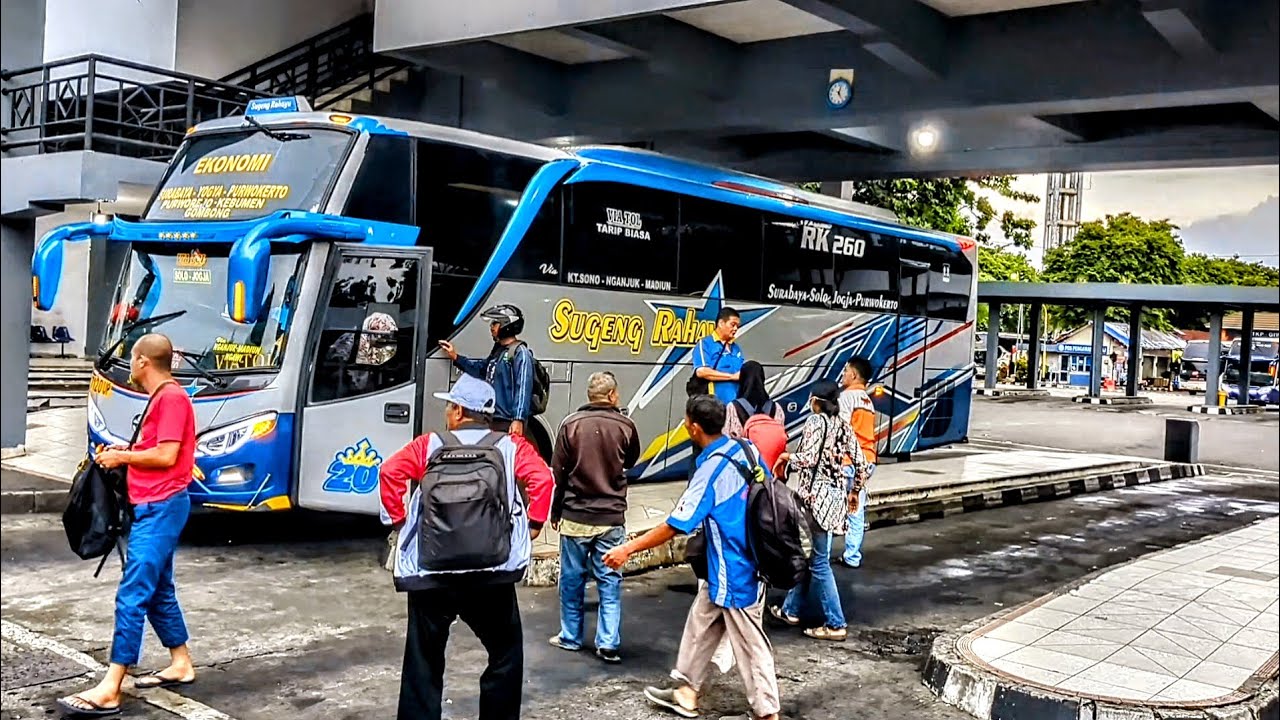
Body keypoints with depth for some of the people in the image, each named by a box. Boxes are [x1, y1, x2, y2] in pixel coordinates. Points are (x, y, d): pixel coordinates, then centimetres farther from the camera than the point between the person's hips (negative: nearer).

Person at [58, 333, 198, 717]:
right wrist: (127, 452, 10)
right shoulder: (163, 397, 17)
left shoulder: (171, 397, -14)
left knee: (132, 594, -12)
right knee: (157, 590, 16)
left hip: (160, 508, -11)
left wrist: (123, 456, -9)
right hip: (154, 507, 11)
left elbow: (167, 455, -21)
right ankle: (181, 664, 26)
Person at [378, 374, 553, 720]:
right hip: (491, 573, 0)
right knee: (505, 653, 17)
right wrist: (534, 524, 4)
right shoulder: (510, 446, 8)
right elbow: (542, 478, -6)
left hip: (431, 573, 1)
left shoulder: (428, 445, 9)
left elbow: (389, 472, -2)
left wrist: (398, 519, 7)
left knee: (423, 661, 11)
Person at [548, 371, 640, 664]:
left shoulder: (571, 424, -7)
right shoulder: (625, 425, -5)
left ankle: (570, 637, 22)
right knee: (610, 582, 7)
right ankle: (608, 643, 5)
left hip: (575, 517, 0)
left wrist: (555, 512, 7)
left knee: (572, 580, 12)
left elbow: (558, 472, -3)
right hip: (612, 518, 0)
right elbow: (631, 461, 14)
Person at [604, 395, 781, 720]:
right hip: (750, 559, 9)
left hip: (735, 572, -9)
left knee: (749, 644, 4)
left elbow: (674, 526, -20)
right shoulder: (747, 449, -2)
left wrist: (627, 549, -11)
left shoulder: (710, 472, -24)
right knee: (700, 626, 20)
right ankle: (686, 693, 32)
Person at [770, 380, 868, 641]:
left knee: (818, 562, -2)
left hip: (816, 495, -8)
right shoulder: (844, 426, 10)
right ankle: (792, 609, 29)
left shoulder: (816, 420, -10)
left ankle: (836, 624, 1)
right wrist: (854, 491, 21)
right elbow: (861, 464, 9)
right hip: (836, 494, 8)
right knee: (808, 555, 18)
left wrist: (787, 457, -4)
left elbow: (808, 458, -22)